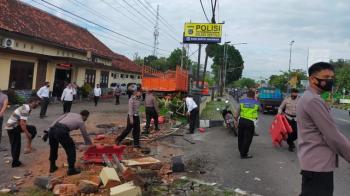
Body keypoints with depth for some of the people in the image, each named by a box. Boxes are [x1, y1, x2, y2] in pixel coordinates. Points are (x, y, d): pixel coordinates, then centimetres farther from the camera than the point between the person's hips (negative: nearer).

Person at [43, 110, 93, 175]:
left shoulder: (70, 113, 29)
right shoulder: (81, 122, 16)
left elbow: (56, 120, 19)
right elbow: (85, 136, 25)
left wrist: (48, 132, 16)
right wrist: (91, 145, 41)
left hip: (52, 129, 6)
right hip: (61, 132, -6)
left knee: (53, 148, 28)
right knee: (71, 148, 14)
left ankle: (52, 167, 40)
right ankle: (71, 169, 17)